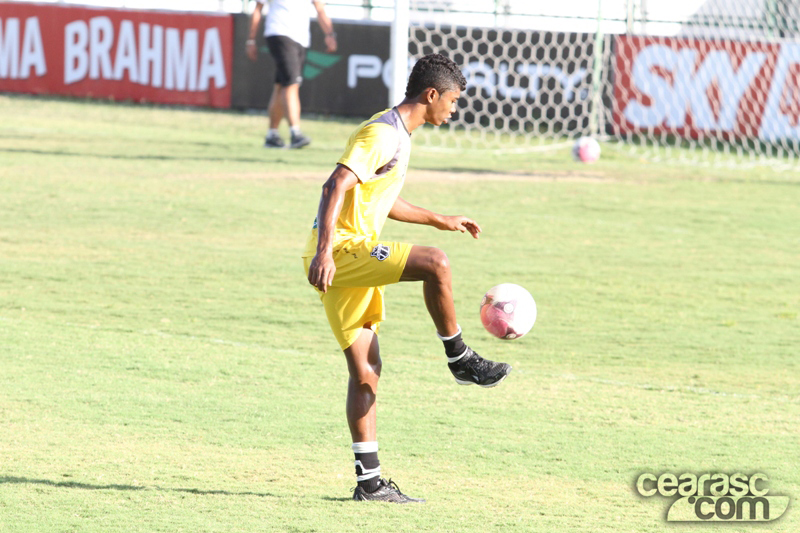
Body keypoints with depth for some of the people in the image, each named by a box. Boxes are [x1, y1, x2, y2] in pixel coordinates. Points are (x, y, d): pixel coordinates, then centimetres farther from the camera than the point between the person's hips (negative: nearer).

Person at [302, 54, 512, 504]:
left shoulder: (399, 135, 19)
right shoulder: (381, 135, -14)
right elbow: (337, 188, -24)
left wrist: (440, 220, 36)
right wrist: (324, 252, -34)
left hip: (350, 259, 10)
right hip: (340, 254, -10)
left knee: (366, 373, 8)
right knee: (436, 264, -25)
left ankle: (370, 481, 9)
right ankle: (461, 360, -9)